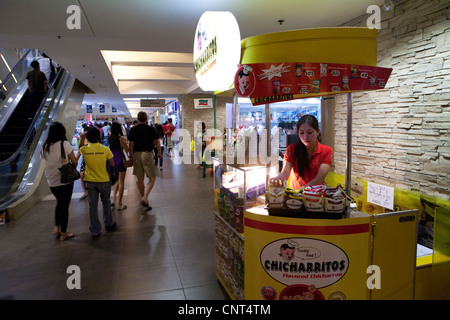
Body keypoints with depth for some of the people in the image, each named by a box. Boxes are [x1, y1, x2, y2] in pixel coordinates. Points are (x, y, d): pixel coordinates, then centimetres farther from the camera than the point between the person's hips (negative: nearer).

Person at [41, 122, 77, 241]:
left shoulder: (45, 147, 1)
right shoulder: (64, 144, -13)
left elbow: (45, 160, 8)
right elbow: (74, 161, -13)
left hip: (51, 181, 5)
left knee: (60, 202, 26)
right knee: (64, 205, 6)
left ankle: (56, 227, 24)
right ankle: (63, 234, 14)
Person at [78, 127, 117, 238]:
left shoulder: (83, 149, -8)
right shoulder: (105, 149, -12)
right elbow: (112, 164, -3)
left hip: (90, 181, 1)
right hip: (104, 180, -1)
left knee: (92, 205, 9)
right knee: (106, 202, 20)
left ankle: (95, 231, 14)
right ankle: (108, 224, 31)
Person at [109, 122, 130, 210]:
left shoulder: (110, 137, 4)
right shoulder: (120, 138, -13)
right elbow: (126, 150, -6)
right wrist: (130, 156, 13)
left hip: (112, 160, 6)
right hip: (120, 160, -6)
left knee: (117, 181, 22)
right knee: (121, 182, 4)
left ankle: (113, 200, 13)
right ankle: (120, 204, 9)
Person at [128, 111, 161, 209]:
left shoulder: (133, 130, 3)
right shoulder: (151, 129, -4)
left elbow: (130, 145, 3)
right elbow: (157, 143, 0)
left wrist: (131, 155, 14)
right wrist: (159, 153, 16)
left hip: (136, 154, 3)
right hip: (147, 154, -3)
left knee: (139, 179, 14)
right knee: (152, 178, 4)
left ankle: (143, 198, 25)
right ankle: (145, 198, -11)